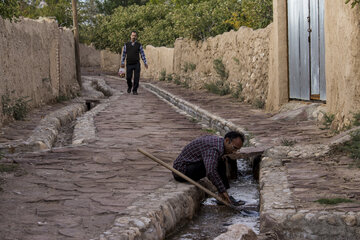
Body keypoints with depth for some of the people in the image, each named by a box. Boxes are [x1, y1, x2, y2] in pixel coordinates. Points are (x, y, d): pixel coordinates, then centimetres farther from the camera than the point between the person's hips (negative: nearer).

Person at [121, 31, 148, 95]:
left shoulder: (139, 45, 1)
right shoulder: (126, 45, 3)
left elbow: (142, 54, 2)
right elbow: (124, 54, 8)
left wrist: (145, 63, -3)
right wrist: (122, 63, 5)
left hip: (136, 64, -1)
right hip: (129, 64, 1)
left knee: (136, 78, -5)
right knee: (128, 77, 1)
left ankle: (135, 90, 5)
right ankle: (129, 86, 31)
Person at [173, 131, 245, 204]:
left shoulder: (217, 139, 7)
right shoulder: (214, 149, -26)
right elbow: (210, 172, -40)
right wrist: (222, 191, -36)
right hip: (182, 170, -11)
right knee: (219, 163, -23)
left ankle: (222, 197, 7)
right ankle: (223, 198, -16)